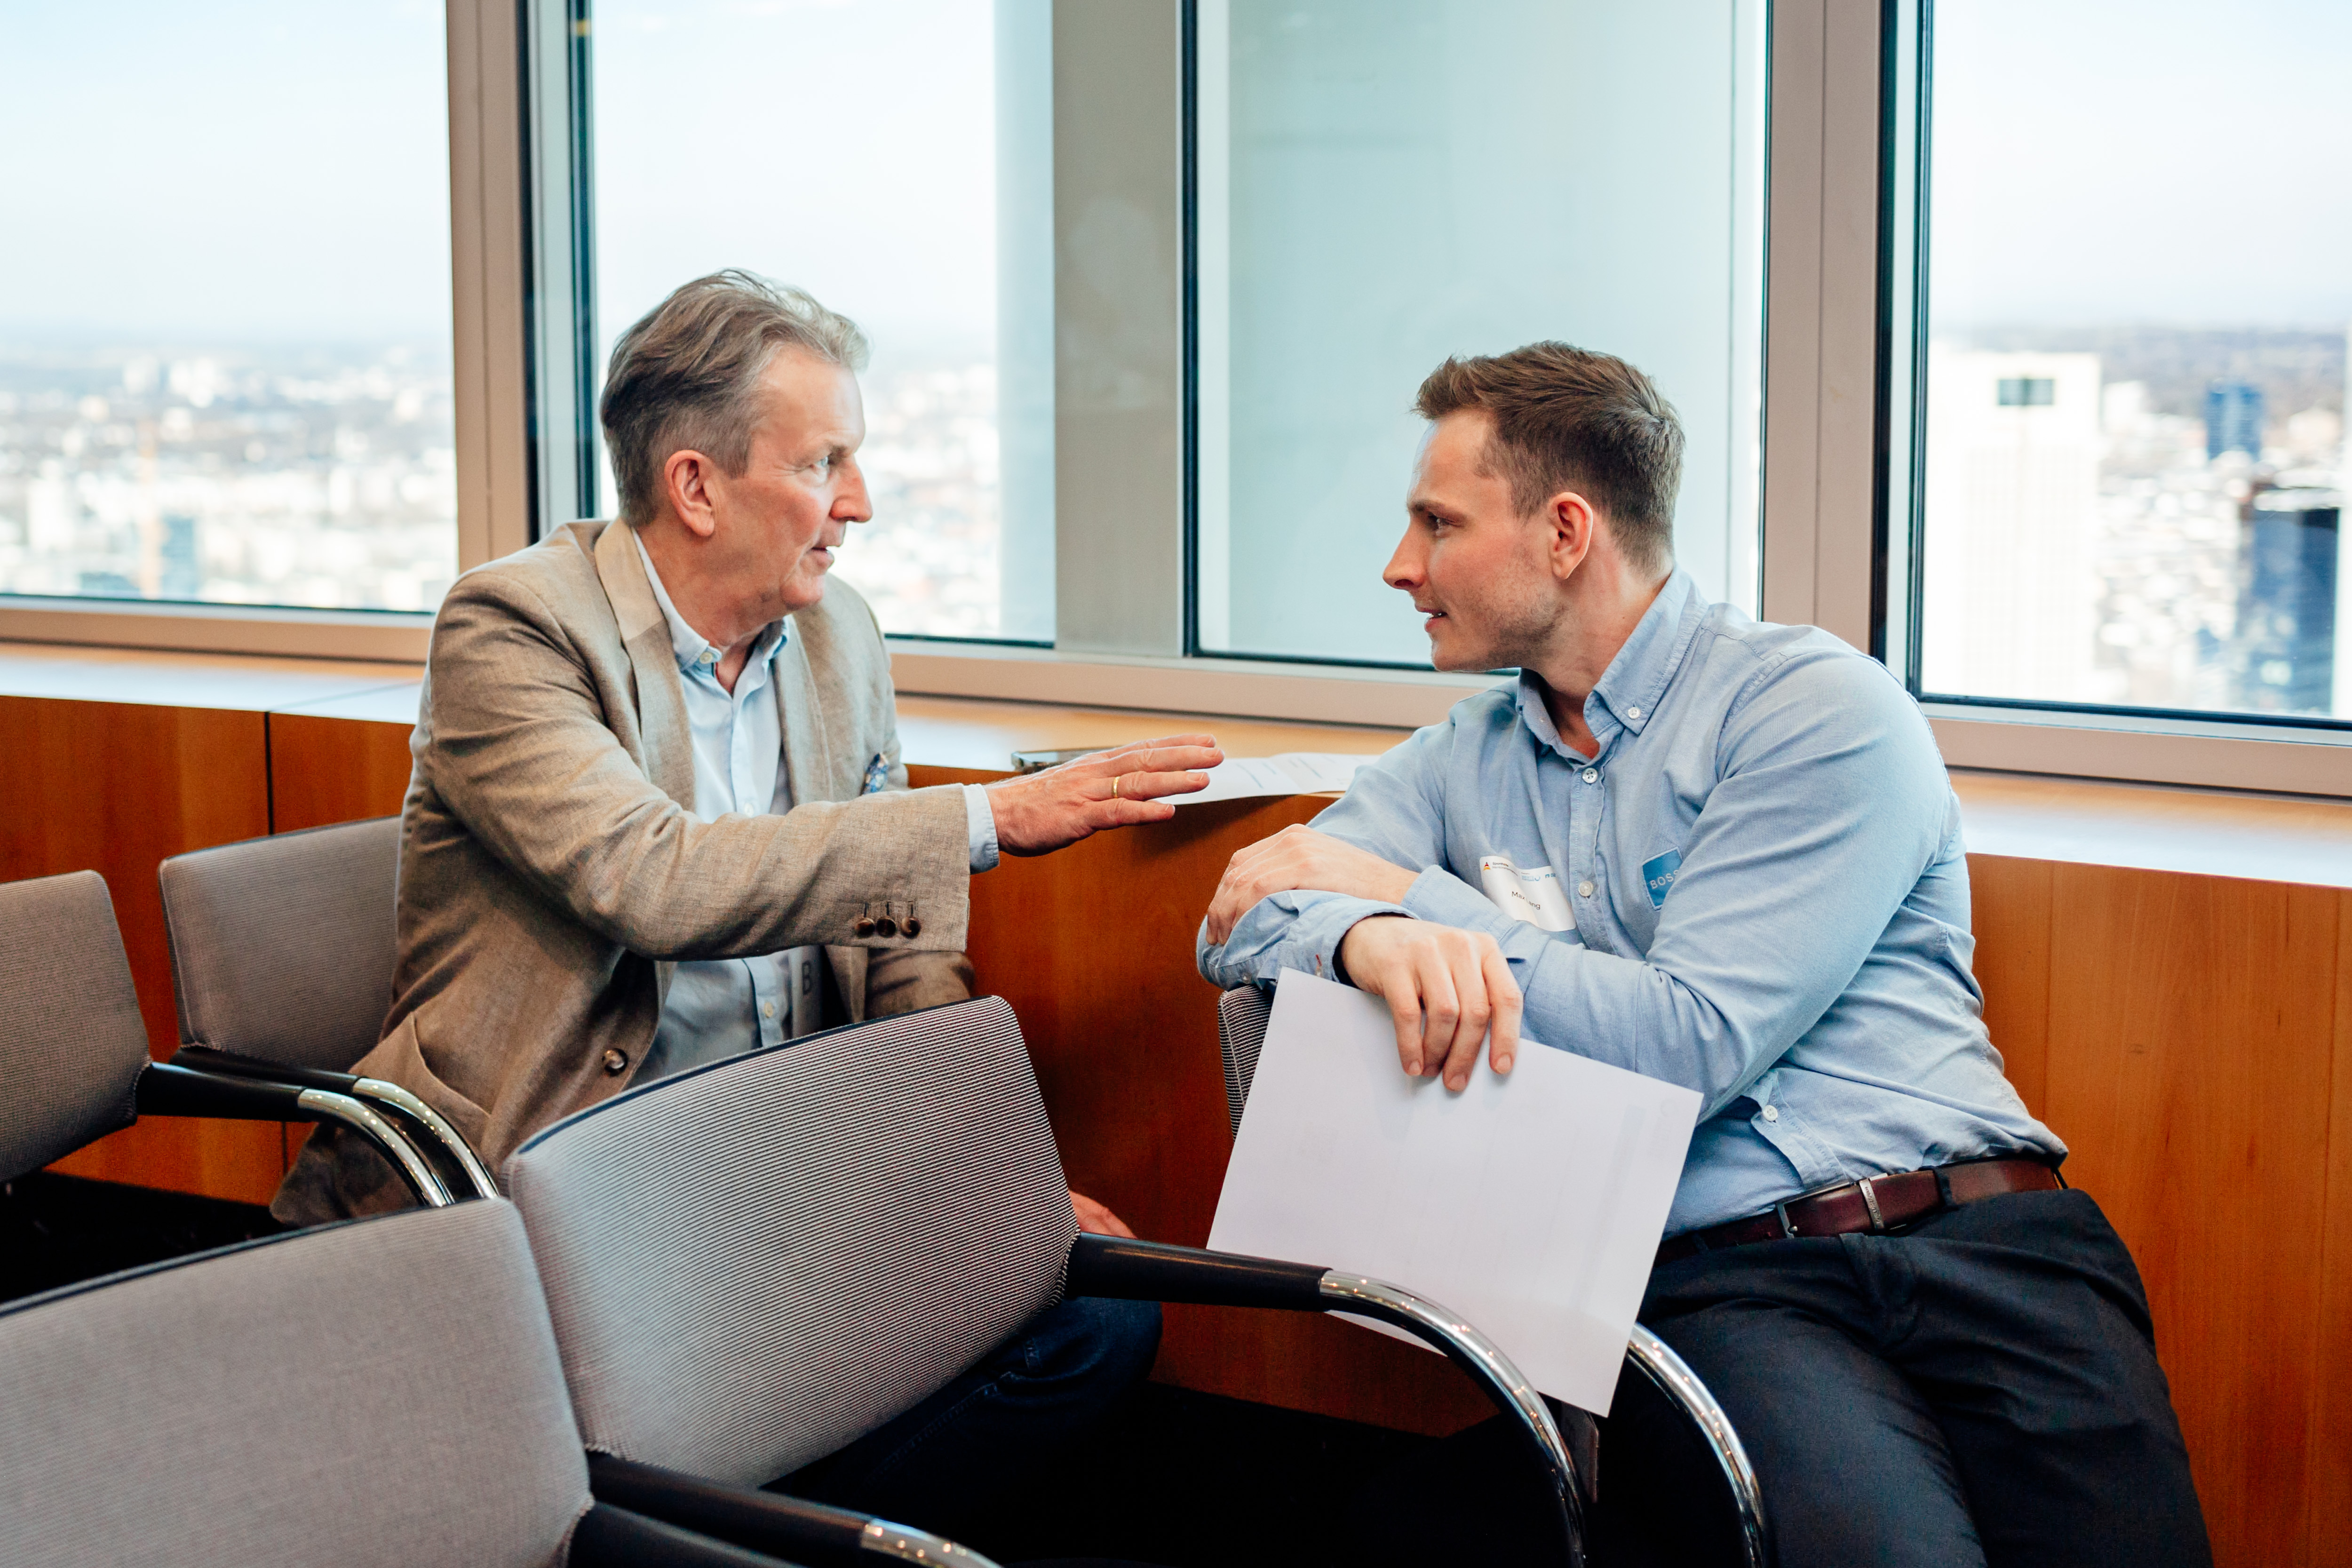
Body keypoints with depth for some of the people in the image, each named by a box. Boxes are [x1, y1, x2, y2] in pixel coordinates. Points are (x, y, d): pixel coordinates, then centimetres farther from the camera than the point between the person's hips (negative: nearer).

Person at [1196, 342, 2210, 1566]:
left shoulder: (1821, 706, 2)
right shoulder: (1467, 756, 19)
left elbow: (1686, 1044, -8)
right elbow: (1237, 925, 9)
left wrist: (1403, 890, -4)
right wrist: (1367, 937, -14)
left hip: (1976, 1236, -1)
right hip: (1719, 1282, 1)